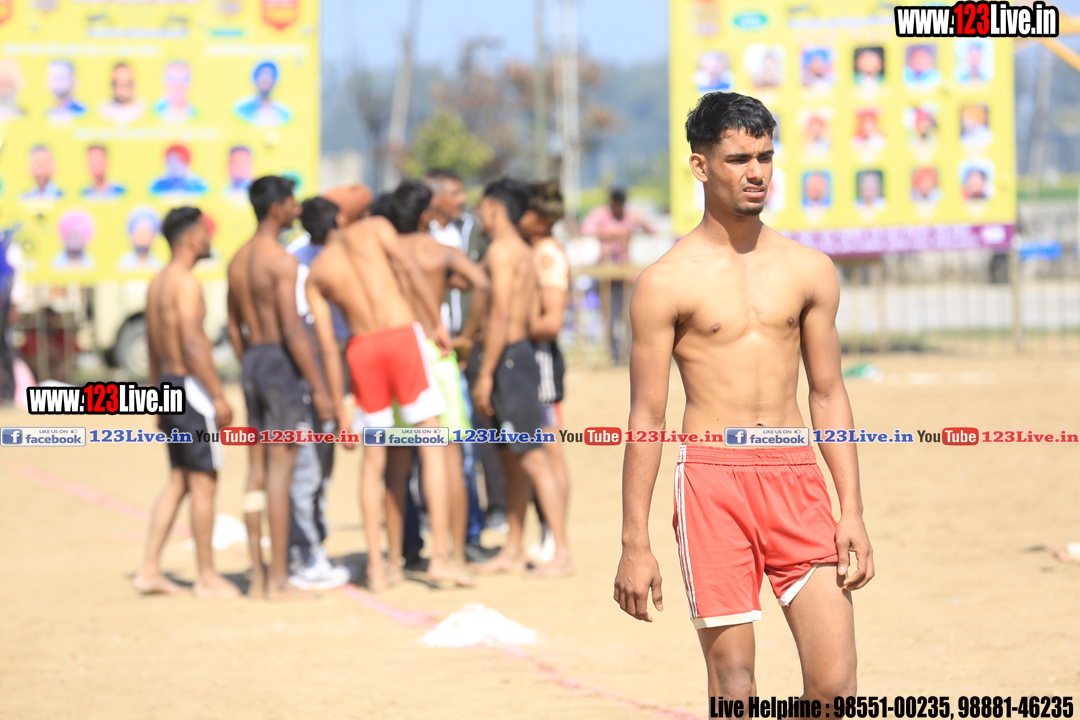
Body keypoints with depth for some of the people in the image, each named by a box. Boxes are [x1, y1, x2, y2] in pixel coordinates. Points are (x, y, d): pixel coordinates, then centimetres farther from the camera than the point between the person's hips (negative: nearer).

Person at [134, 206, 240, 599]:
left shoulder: (157, 283, 14)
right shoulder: (186, 283, -15)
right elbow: (193, 345, -22)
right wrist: (219, 396, -20)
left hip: (169, 385, 9)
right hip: (192, 386, -9)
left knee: (178, 481, 12)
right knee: (203, 481, -2)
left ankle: (149, 569, 7)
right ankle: (207, 577, 2)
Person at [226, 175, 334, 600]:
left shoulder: (238, 260, 12)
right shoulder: (282, 261, -14)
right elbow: (293, 330, -19)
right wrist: (318, 388, -16)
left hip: (252, 362, 8)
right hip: (282, 362, -8)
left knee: (258, 472, 9)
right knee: (281, 471, -7)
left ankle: (258, 577, 12)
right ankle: (279, 580, -7)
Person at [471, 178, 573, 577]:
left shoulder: (502, 249, -11)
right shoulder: (522, 251, 18)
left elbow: (501, 313, -19)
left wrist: (485, 375, -19)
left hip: (508, 360, -10)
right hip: (520, 353, 10)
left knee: (533, 459, -11)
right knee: (512, 461, 14)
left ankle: (562, 554, -12)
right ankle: (513, 551, 19)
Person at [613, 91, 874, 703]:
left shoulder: (810, 271, 10)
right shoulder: (667, 282, -1)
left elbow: (829, 396, 14)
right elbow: (647, 418, 1)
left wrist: (853, 512, 6)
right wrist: (635, 545, -2)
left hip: (794, 479, 3)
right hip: (712, 479, -3)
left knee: (835, 683, -6)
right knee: (734, 685, -1)